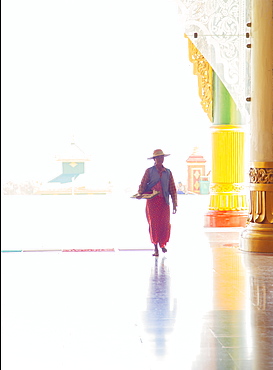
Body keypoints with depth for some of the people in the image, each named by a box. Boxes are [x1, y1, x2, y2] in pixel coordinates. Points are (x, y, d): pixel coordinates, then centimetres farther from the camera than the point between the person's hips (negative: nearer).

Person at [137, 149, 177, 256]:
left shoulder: (168, 172, 12)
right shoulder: (149, 171, 7)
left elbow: (172, 189, 12)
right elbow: (143, 184, 5)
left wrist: (174, 203, 8)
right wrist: (140, 194, -15)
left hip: (164, 201, 2)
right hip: (152, 201, -2)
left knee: (165, 223, -3)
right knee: (153, 223, -4)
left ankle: (162, 244, 22)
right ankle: (155, 248, 6)